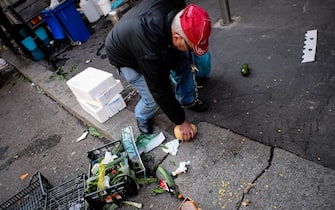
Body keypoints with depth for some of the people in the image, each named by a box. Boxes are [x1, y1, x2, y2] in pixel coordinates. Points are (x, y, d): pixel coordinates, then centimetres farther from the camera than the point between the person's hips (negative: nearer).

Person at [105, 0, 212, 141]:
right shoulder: (151, 54, -43)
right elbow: (161, 91, -31)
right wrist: (181, 122, -18)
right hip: (126, 57, -6)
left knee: (185, 59, -5)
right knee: (154, 98, -15)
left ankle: (188, 100, 15)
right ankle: (143, 117, 19)